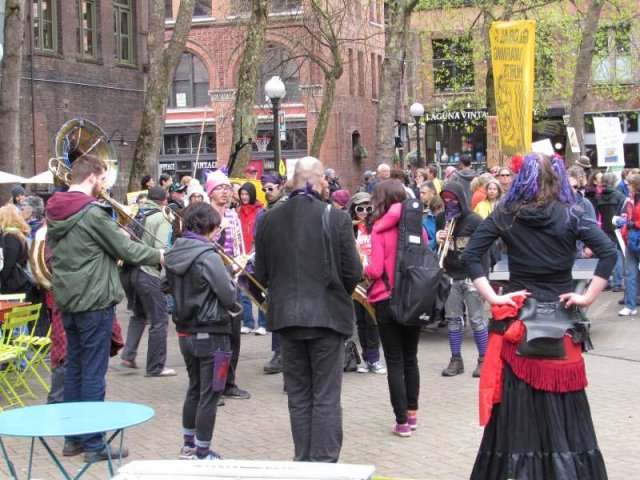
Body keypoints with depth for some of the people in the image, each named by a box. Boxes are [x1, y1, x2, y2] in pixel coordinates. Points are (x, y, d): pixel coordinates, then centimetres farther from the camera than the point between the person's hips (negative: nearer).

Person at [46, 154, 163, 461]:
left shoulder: (54, 213, 8)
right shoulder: (93, 213, -18)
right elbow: (125, 249, -12)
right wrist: (160, 256, 4)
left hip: (66, 300, 8)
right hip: (94, 301, -8)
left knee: (74, 368, 15)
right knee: (93, 373, -2)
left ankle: (73, 437, 21)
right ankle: (93, 444, 3)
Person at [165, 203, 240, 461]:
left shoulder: (173, 255, 4)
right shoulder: (208, 257, -19)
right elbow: (229, 297, -16)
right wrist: (231, 282, 4)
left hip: (185, 331, 8)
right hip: (211, 334, -8)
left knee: (194, 389, 21)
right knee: (209, 395, 3)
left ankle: (189, 446, 30)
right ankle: (202, 453, 9)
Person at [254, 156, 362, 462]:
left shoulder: (269, 219, -1)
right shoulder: (336, 218, -11)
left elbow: (261, 273, 3)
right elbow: (353, 272, -9)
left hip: (286, 315, 4)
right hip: (327, 314, -3)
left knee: (298, 396, 13)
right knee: (326, 397, 3)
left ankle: (302, 461, 18)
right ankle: (324, 461, 4)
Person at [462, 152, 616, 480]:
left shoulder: (506, 215, 1)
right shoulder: (570, 215, -2)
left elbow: (471, 254, -5)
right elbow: (609, 252, -11)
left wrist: (492, 298, -6)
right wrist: (587, 297, -8)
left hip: (517, 318, 1)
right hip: (561, 319, -1)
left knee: (517, 402, 7)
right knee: (562, 404, 6)